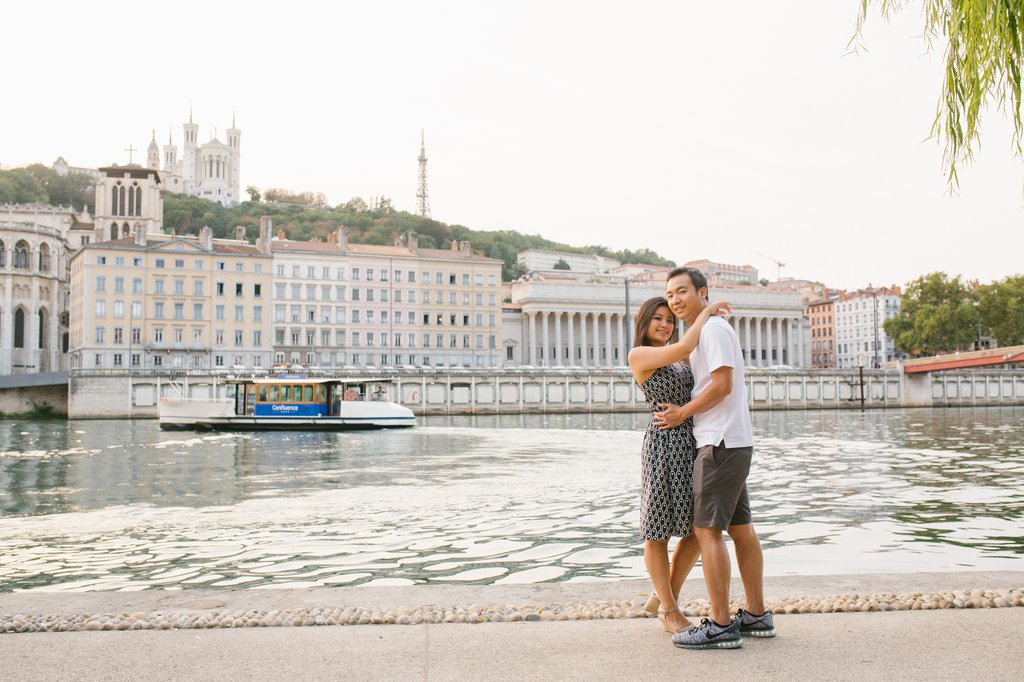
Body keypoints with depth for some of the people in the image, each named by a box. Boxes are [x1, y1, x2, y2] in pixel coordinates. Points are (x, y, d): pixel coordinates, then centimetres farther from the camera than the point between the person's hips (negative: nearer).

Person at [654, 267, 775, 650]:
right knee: (740, 528, 12)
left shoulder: (712, 328, -10)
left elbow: (722, 385, -19)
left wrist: (681, 414, -10)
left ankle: (721, 626, -8)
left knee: (706, 529, -10)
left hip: (721, 443, -11)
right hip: (732, 444, 11)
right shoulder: (699, 335, 20)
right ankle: (756, 615, 19)